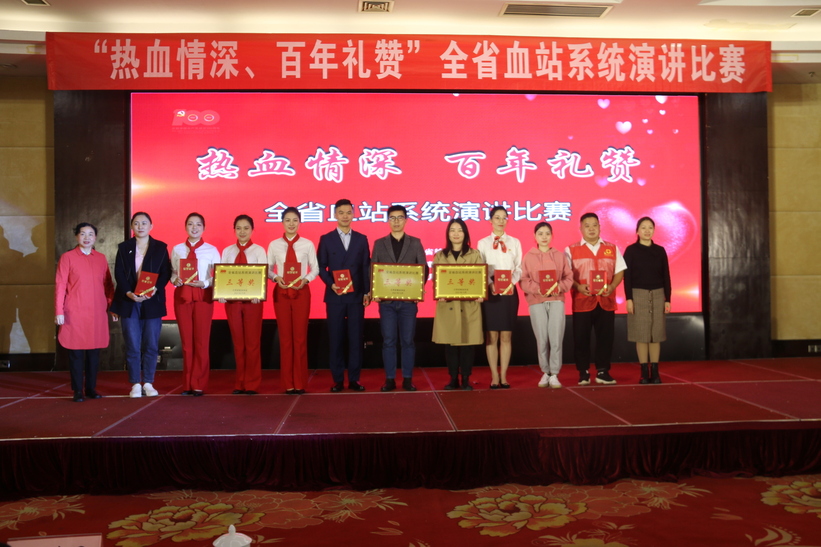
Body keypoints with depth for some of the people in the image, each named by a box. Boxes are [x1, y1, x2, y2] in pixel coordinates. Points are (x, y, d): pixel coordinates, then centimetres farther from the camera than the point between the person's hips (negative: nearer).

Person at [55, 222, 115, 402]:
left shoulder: (101, 258, 9)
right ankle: (78, 391, 10)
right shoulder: (67, 257, 0)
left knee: (94, 351, 6)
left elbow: (108, 284, 13)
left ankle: (91, 388, 17)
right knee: (76, 352, 1)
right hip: (75, 313, -3)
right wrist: (59, 311, -7)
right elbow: (60, 285, -2)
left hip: (97, 313, 3)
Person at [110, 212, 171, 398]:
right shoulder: (124, 247, 10)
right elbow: (119, 273, 2)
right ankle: (135, 384, 8)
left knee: (151, 345, 2)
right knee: (132, 346, 0)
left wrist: (155, 289, -16)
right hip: (129, 301, 0)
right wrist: (128, 293, -14)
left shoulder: (160, 247, 8)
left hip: (153, 301, 0)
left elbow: (165, 272, 2)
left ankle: (148, 383, 11)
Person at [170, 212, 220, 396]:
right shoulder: (177, 249, 8)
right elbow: (172, 273, 9)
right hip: (181, 296, 2)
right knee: (186, 341, 7)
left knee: (202, 341, 1)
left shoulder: (211, 250, 1)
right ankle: (187, 384, 16)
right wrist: (175, 280, -12)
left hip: (203, 296, -2)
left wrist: (204, 284, -18)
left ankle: (199, 384, 10)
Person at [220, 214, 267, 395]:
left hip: (252, 300, -3)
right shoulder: (227, 251, 11)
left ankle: (252, 384, 10)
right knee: (237, 342, 8)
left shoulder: (258, 250, 2)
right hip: (232, 300, 3)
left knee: (252, 342, 2)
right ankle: (239, 383, 17)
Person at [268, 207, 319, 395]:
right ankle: (288, 384, 14)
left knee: (300, 336, 3)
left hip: (301, 292, -1)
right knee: (285, 337, 5)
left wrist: (306, 279, -15)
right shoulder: (274, 245, 2)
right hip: (281, 292, 1)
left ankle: (300, 383, 13)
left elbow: (315, 268, 2)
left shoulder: (307, 244, 0)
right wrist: (276, 278, -16)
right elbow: (268, 269, 4)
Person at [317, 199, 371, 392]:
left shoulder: (361, 239, 10)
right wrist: (331, 284, -13)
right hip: (335, 296, -1)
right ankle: (338, 379, 10)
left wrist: (367, 292, -1)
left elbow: (366, 267, 7)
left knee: (356, 338, 2)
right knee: (336, 338, 2)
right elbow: (321, 267, 3)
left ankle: (354, 379, 9)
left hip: (356, 295, 1)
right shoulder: (326, 239, 6)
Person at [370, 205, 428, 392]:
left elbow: (424, 268, 4)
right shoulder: (379, 243, 9)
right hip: (386, 300, 0)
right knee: (388, 341, 2)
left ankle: (407, 379, 11)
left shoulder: (415, 243, 7)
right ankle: (390, 379, 10)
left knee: (408, 340, 3)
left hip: (409, 299, 0)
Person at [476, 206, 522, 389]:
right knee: (491, 336, -1)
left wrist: (512, 282, -14)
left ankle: (504, 376, 9)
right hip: (490, 291, -1)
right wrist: (491, 284, -17)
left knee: (506, 336, 2)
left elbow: (519, 267, 6)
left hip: (510, 292, 1)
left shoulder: (514, 242, 12)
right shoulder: (482, 243, 8)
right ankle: (494, 376, 6)